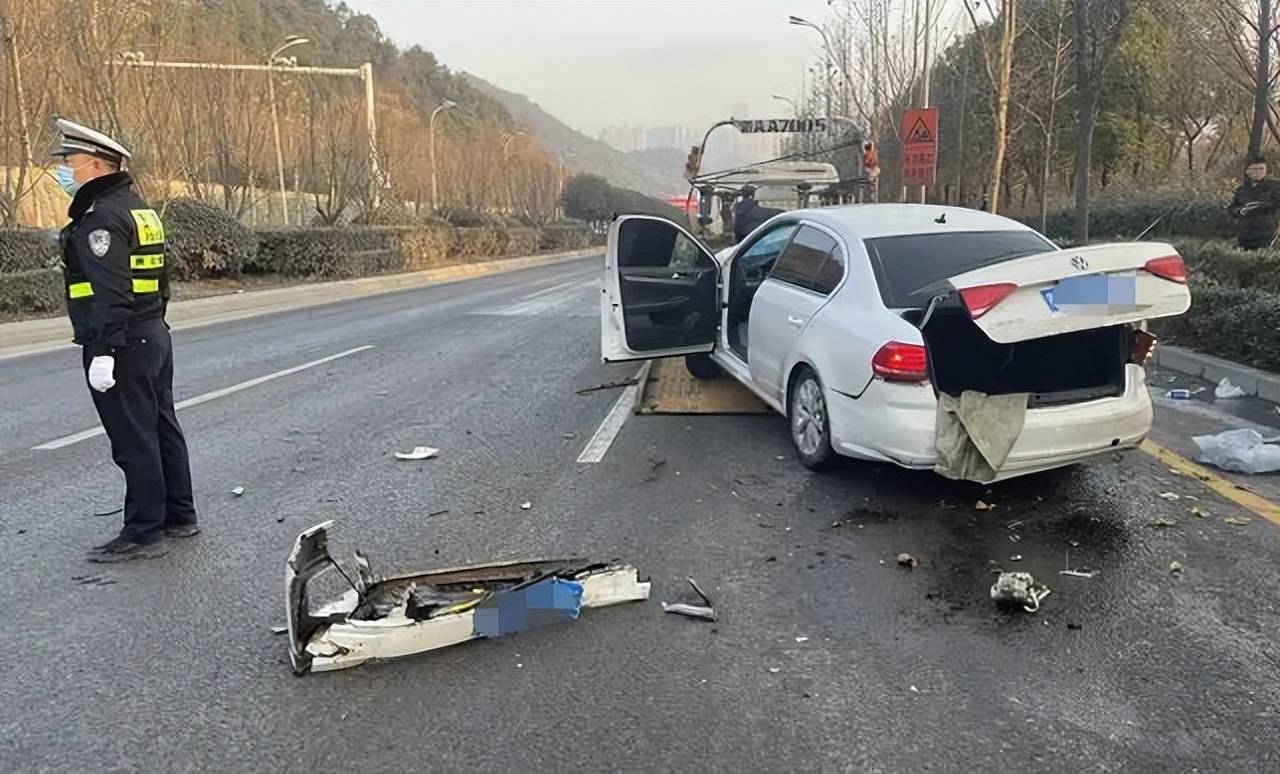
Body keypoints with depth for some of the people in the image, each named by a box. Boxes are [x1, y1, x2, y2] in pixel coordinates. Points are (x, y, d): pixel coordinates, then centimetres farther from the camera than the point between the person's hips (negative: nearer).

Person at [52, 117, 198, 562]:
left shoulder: (101, 217, -15)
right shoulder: (139, 211, 16)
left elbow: (109, 294, -23)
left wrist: (103, 352, -24)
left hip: (122, 347, -10)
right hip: (153, 338, 10)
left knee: (134, 442, -4)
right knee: (161, 429, 15)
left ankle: (144, 534, 3)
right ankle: (179, 516, 25)